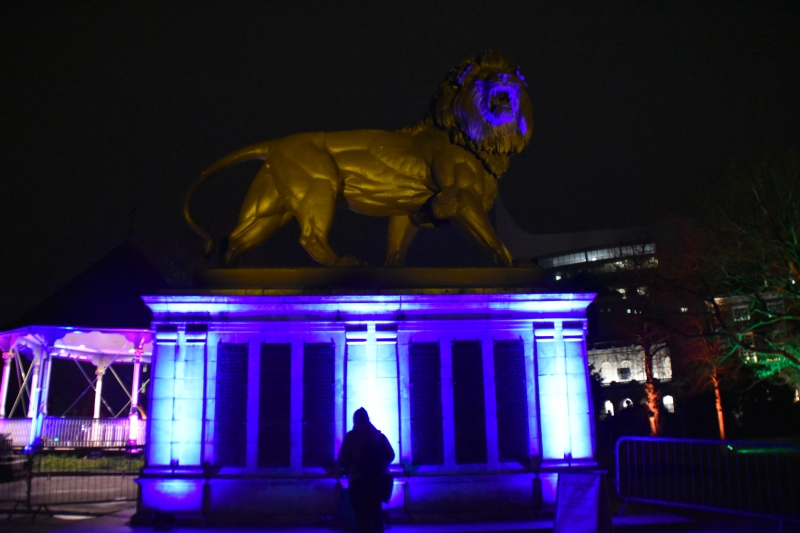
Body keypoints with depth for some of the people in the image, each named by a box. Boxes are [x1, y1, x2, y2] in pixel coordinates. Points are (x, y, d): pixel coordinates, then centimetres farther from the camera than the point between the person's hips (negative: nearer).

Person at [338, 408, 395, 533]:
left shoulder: (351, 436, -1)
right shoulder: (379, 435, 10)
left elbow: (342, 459, -6)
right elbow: (390, 455, 7)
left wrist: (347, 469, 14)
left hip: (358, 479, -4)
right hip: (377, 478, 4)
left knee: (362, 512, 0)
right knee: (376, 510, 16)